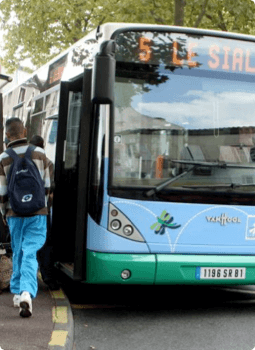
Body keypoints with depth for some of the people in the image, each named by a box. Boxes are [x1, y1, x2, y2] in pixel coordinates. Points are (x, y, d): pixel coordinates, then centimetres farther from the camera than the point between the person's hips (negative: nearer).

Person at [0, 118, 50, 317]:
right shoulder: (40, 154, -1)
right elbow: (47, 186, 4)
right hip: (37, 213, -1)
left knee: (18, 253, 16)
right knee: (30, 253, -4)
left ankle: (17, 293, 23)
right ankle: (27, 293, -22)